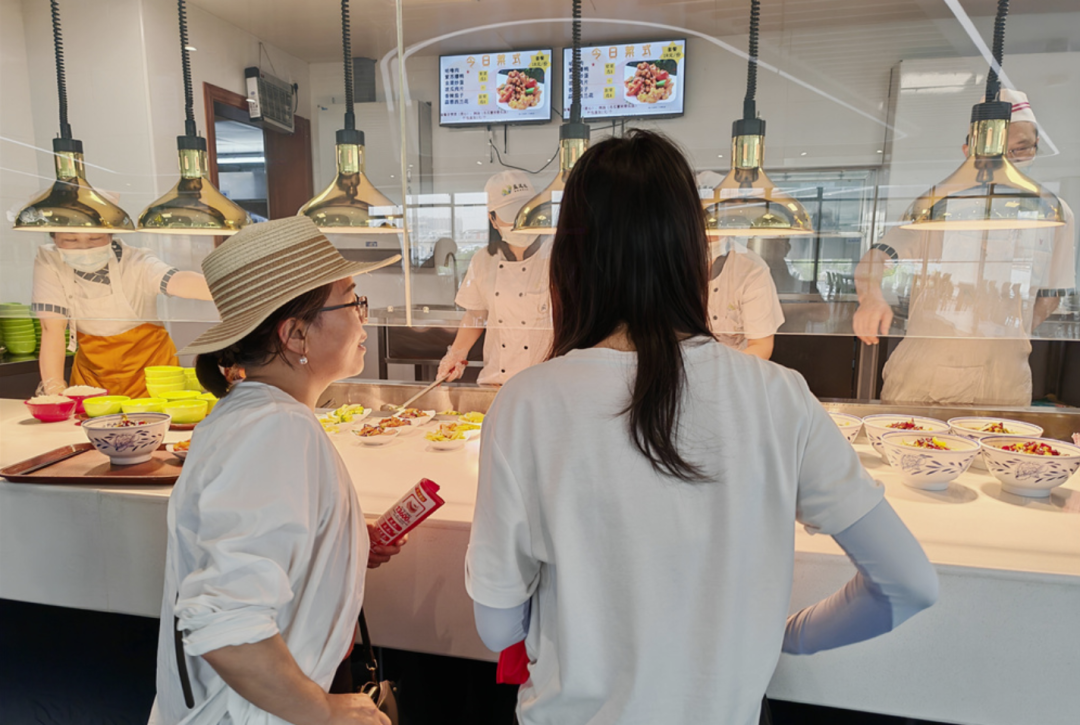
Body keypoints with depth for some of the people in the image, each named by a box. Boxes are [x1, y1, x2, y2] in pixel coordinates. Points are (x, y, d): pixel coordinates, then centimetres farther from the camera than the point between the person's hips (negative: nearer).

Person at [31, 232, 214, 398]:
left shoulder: (134, 262, -18)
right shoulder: (49, 261, -11)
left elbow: (177, 281, -38)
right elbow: (52, 328, -12)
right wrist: (54, 388, -19)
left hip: (149, 371, -2)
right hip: (92, 372, 2)